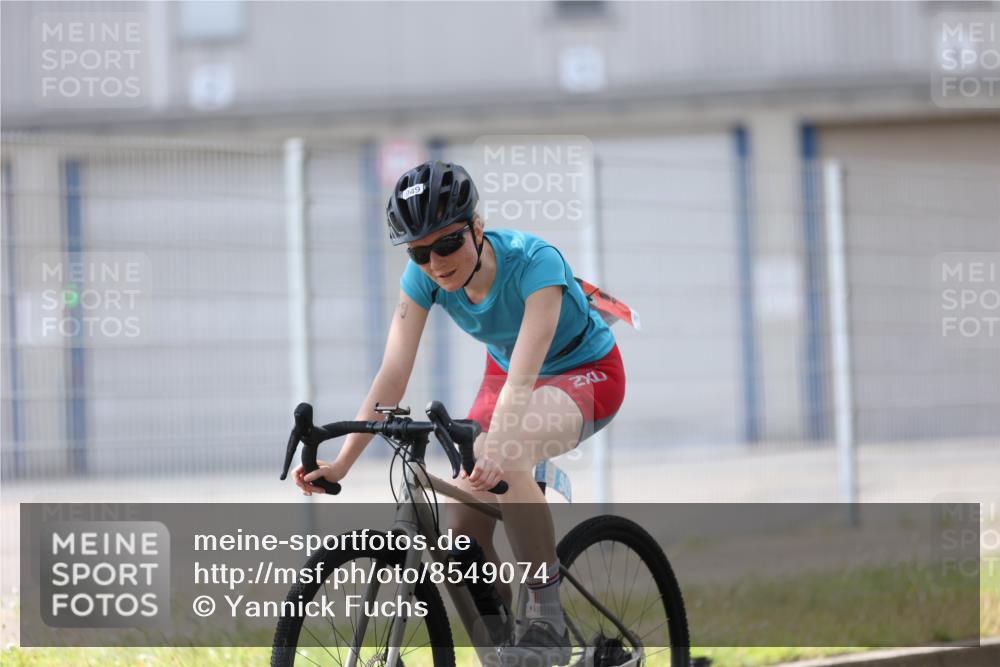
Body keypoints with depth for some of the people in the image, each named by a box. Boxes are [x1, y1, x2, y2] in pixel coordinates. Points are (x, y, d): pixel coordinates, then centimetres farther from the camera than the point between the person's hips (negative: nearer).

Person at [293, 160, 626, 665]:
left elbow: (522, 380, -44)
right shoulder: (423, 277, -18)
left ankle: (547, 621, -27)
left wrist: (494, 450, -60)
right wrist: (341, 463, -31)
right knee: (462, 536, -8)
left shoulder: (534, 262, -34)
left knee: (505, 464, -37)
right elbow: (393, 376, -21)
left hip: (585, 374, -6)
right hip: (505, 374, 6)